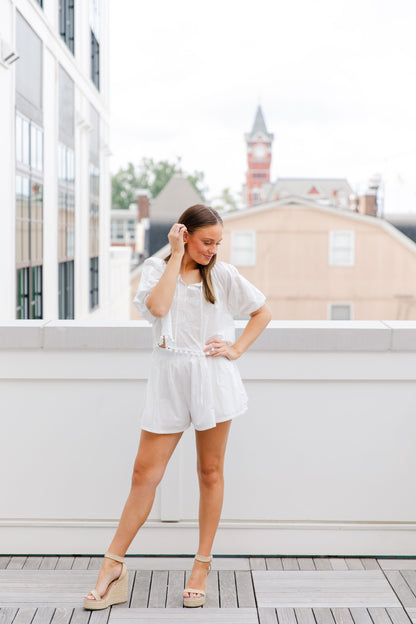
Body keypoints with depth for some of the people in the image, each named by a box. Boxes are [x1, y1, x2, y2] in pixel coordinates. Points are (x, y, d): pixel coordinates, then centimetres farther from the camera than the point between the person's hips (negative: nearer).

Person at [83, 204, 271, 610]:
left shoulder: (222, 275, 5)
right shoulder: (156, 269, 3)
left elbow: (262, 312, 15)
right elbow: (157, 307, -18)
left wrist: (237, 348, 2)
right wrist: (177, 256, -12)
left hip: (213, 379, 1)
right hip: (170, 378, -1)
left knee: (210, 473, 7)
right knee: (144, 474, -2)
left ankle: (202, 567, 18)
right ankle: (113, 567, 7)